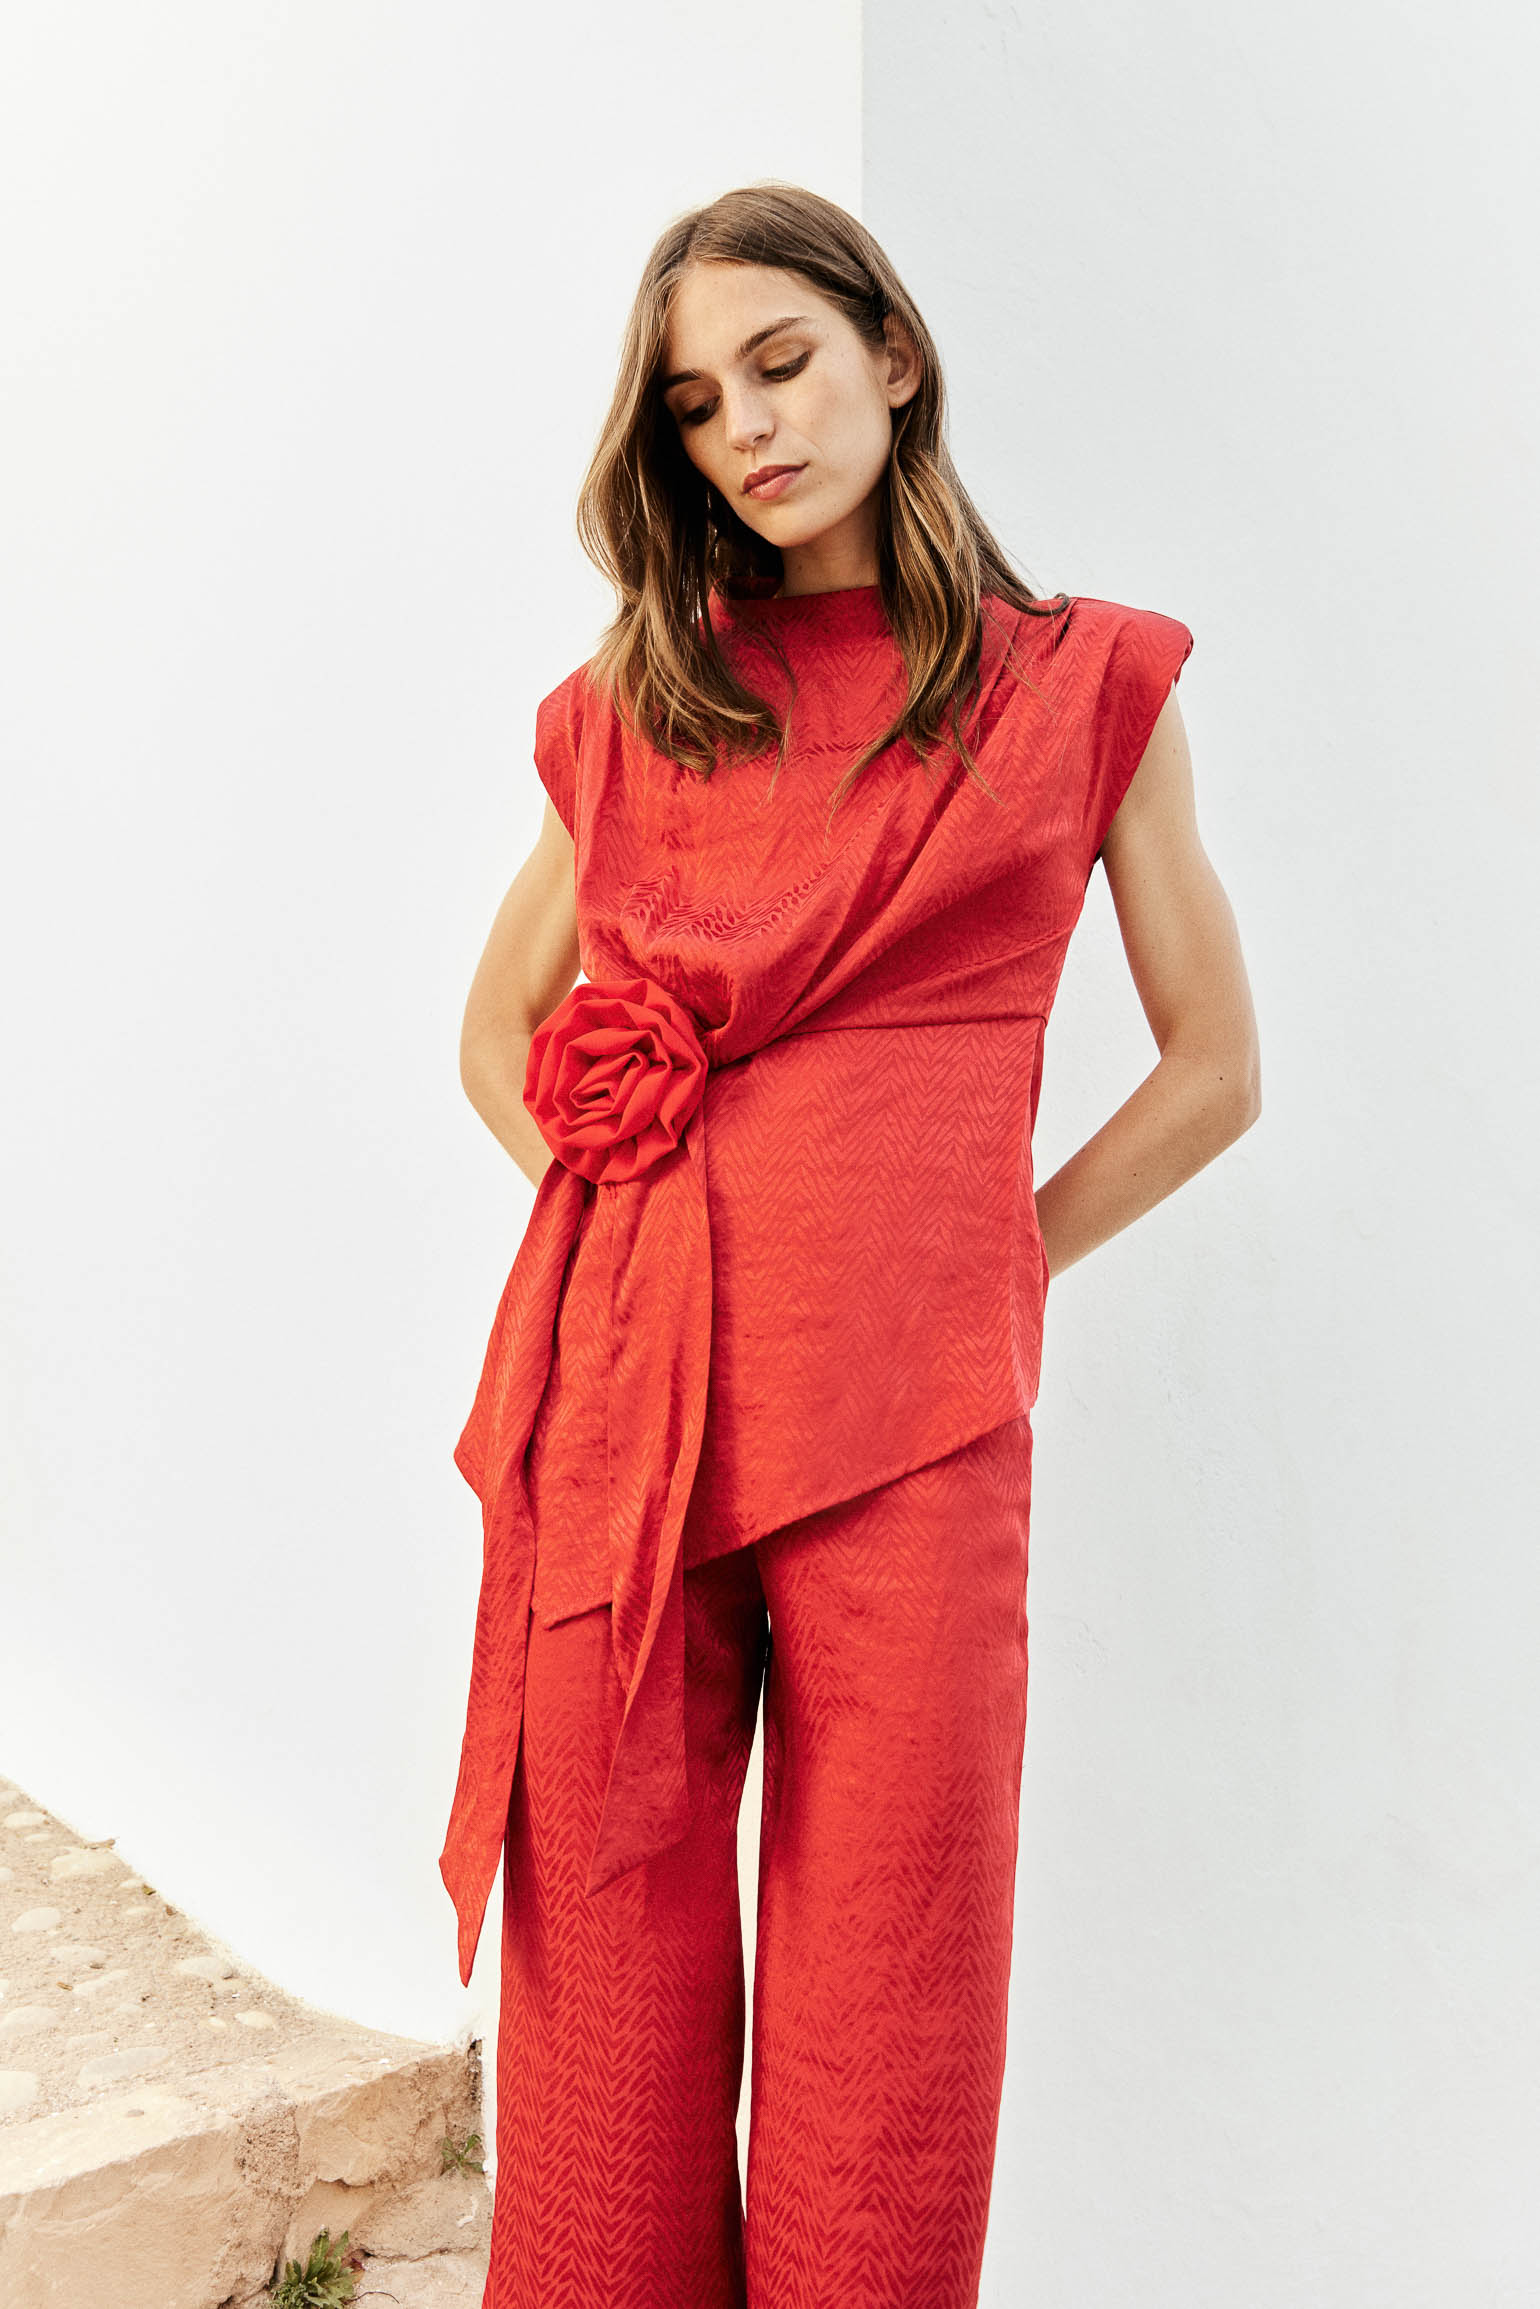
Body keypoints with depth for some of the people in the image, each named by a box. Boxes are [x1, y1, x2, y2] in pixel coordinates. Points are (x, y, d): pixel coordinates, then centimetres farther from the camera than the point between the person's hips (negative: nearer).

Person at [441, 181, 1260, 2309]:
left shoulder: (1082, 687, 9)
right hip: (623, 1388, 2)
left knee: (884, 1989, 6)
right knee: (610, 1942, 9)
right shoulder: (640, 703, 14)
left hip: (910, 1412, -2)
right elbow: (499, 1028, 23)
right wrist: (630, 1192, 7)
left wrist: (987, 1263, 2)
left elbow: (1213, 1072, 10)